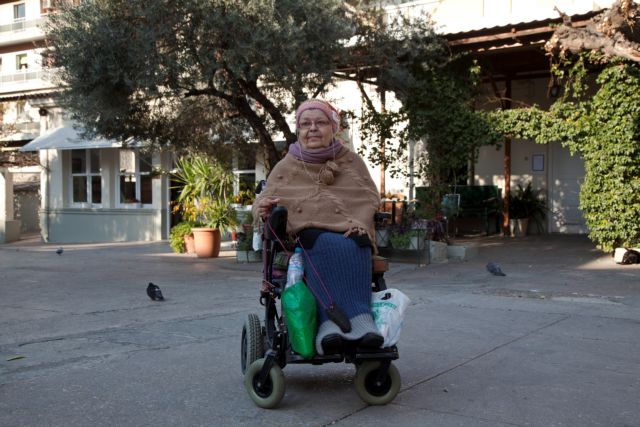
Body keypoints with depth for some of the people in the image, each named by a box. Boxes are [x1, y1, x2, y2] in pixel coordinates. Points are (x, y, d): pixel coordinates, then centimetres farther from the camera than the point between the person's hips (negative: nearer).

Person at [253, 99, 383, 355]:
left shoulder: (352, 161, 19)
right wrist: (262, 207, -10)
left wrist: (360, 221, -10)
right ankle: (358, 317, -46)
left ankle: (331, 322, -48)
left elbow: (370, 196, 13)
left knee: (349, 249, -38)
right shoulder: (287, 166, 19)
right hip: (308, 233, -1)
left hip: (350, 233, 1)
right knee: (328, 247, -38)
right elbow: (266, 199, 17)